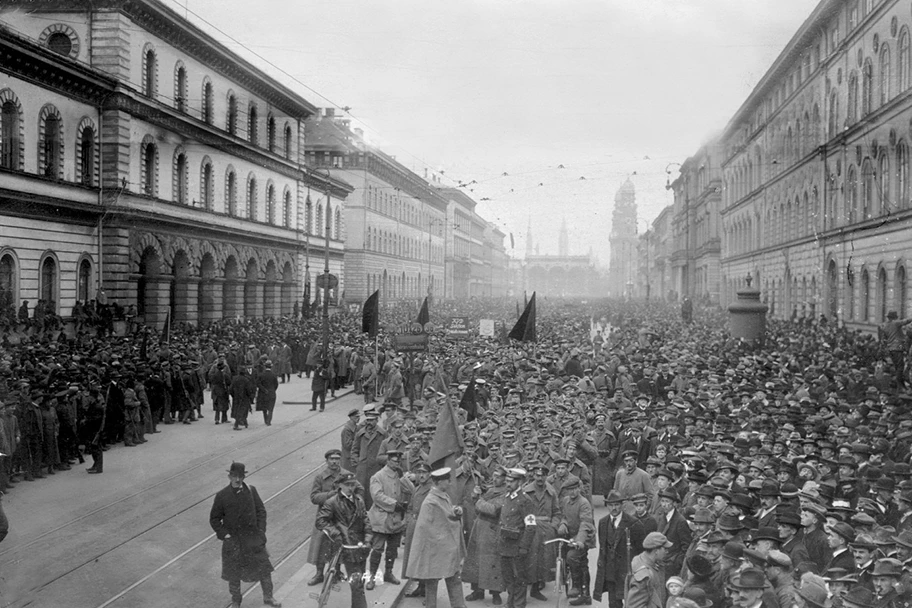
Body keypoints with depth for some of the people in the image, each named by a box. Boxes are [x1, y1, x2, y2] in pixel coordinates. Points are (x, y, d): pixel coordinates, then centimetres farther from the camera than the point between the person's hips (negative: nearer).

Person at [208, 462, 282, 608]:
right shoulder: (222, 496, -9)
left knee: (264, 568, 8)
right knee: (234, 573, 11)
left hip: (253, 538, 2)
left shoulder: (251, 490, -4)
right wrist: (224, 534, -9)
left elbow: (261, 510, 4)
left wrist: (260, 530, -3)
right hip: (233, 541, -1)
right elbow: (214, 519, -2)